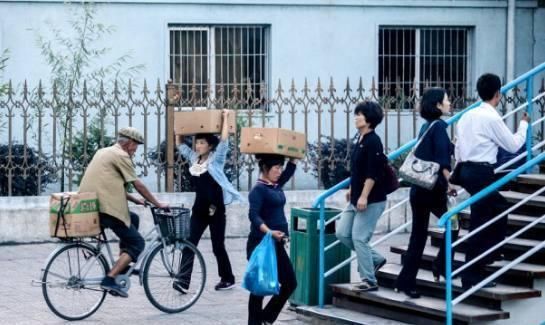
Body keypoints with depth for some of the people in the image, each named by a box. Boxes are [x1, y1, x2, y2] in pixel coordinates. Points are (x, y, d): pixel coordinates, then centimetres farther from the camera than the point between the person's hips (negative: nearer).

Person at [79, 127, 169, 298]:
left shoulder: (104, 152, 23)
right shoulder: (121, 156, -5)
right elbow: (138, 185, -5)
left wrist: (134, 199, 26)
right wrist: (157, 204, 5)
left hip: (89, 206, 9)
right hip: (106, 208, -9)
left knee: (133, 219, 27)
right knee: (137, 243, -3)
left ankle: (123, 266, 23)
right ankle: (110, 280, -17)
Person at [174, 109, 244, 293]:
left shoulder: (216, 159, -7)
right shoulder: (193, 158, 9)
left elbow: (224, 141, -18)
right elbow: (180, 145, 18)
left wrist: (225, 119, -13)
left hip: (215, 209, -5)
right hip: (199, 209, 5)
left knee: (218, 246, 4)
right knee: (190, 243, -7)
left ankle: (228, 279, 21)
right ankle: (183, 280, -14)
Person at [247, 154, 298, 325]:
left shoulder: (277, 186, 11)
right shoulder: (258, 189, -13)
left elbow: (288, 172, 27)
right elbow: (254, 215, -24)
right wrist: (269, 232, -37)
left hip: (276, 244, 9)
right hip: (260, 244, -9)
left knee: (290, 283, 8)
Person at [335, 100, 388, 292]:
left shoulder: (373, 142, -16)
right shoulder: (359, 140, 11)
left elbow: (373, 173, -21)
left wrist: (364, 196, -23)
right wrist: (352, 189, 22)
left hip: (372, 200, -9)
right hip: (356, 199, 9)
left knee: (359, 237, -7)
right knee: (342, 233, 10)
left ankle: (369, 281, 2)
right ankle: (375, 259, 23)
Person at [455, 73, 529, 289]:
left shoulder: (468, 116, 12)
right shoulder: (492, 119, -12)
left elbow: (458, 149, 15)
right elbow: (513, 145, -2)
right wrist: (523, 125, 13)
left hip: (466, 169, 9)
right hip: (481, 172, -9)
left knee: (498, 205, 25)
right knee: (479, 223, -5)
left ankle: (489, 253, 30)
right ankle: (471, 276, -4)